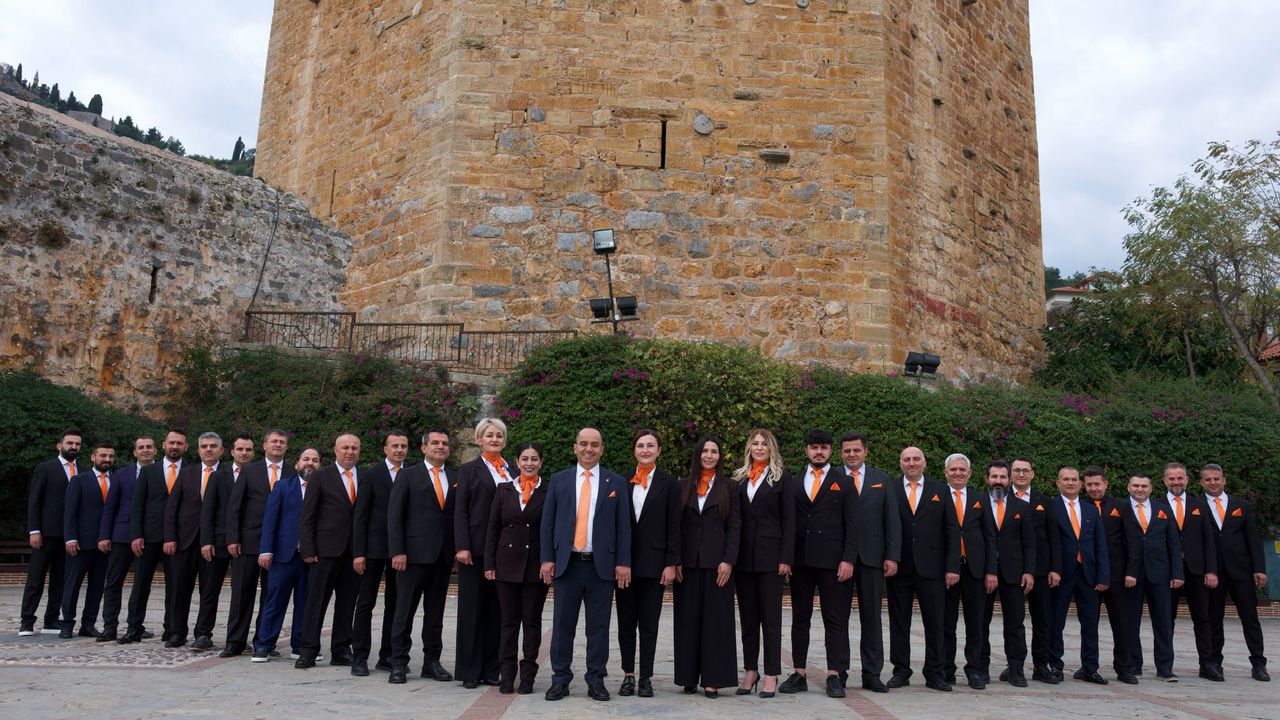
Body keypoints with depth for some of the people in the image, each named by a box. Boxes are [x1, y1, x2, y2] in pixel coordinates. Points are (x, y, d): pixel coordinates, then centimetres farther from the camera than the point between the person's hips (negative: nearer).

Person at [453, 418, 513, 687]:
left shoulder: (512, 472, 13)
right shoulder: (469, 470, 4)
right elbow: (460, 511, -2)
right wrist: (462, 547, -11)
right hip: (476, 548, -3)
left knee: (497, 609, 6)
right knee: (472, 608, 2)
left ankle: (491, 669, 15)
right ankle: (469, 670, 10)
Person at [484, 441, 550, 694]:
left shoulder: (549, 493, 0)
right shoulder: (504, 490, 6)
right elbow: (493, 529, 6)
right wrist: (489, 564, 1)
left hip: (536, 566, -2)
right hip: (508, 563, 2)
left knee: (532, 621, 5)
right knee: (509, 621, 7)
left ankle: (528, 675, 13)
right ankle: (507, 675, 14)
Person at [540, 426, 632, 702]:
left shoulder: (616, 482, 6)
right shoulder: (559, 480, 8)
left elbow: (623, 525, 3)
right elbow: (547, 522, 7)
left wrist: (623, 562, -3)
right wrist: (547, 559, -1)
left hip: (602, 565, 0)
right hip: (566, 563, 1)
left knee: (599, 627, 5)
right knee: (563, 625, 5)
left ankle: (596, 680, 14)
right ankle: (560, 679, 15)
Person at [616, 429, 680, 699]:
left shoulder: (669, 483, 1)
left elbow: (674, 527, -1)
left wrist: (671, 564, -7)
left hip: (653, 561, -2)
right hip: (626, 561, 2)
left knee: (649, 623, 4)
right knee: (626, 621, 8)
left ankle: (646, 677, 13)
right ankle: (628, 675, 17)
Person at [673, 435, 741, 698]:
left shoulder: (729, 487, 5)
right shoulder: (684, 486, 9)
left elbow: (734, 526, 0)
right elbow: (677, 525, 6)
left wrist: (728, 561, -10)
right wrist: (675, 561, -2)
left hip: (717, 562, -2)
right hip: (688, 562, 2)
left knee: (716, 618, 0)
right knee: (688, 618, 5)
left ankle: (713, 679, 5)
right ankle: (689, 676, 13)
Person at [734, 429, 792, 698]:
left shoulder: (781, 478, 1)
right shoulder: (739, 478, 11)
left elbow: (789, 520, -3)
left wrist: (786, 559, -10)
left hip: (770, 555, -4)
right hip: (744, 556, 4)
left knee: (771, 616, 0)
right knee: (748, 617, 9)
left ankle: (771, 674, 6)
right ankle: (750, 670, 18)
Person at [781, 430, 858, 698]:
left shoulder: (844, 483, 6)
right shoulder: (794, 484, 13)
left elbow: (852, 524, 0)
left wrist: (848, 559, -9)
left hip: (833, 562, -3)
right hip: (800, 561, 3)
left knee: (836, 620, -1)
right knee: (800, 619, 7)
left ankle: (834, 676, 5)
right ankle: (799, 674, 12)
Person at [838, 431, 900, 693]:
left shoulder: (881, 479, 9)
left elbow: (892, 520, 6)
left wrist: (892, 556, -3)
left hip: (872, 556, 2)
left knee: (872, 617, 7)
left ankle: (872, 674, 14)